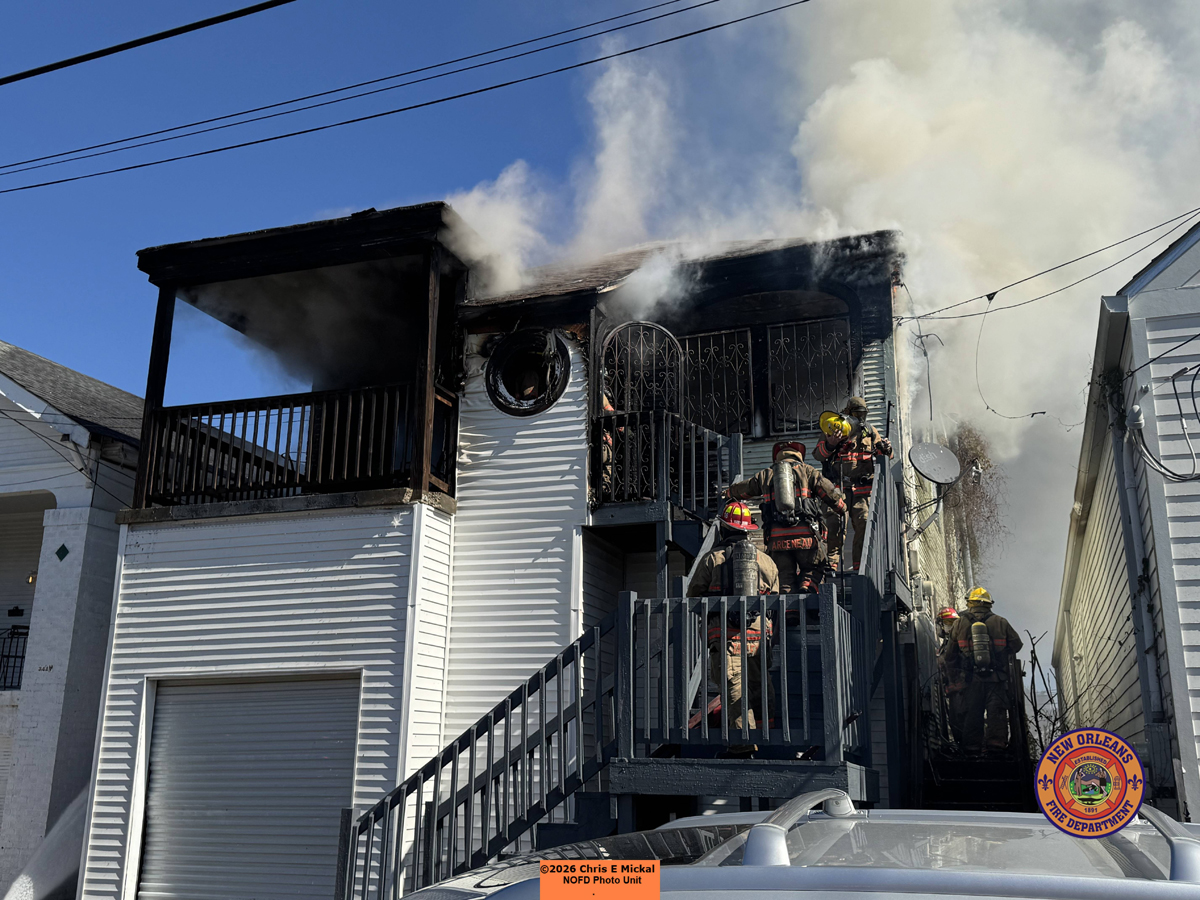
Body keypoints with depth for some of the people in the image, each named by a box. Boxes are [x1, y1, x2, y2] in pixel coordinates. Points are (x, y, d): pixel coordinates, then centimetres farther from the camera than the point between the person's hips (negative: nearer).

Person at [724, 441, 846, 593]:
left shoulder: (765, 475, 17)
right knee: (814, 569, 14)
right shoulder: (807, 470, 11)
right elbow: (830, 493, 6)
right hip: (806, 537, -2)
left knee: (785, 576, 11)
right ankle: (806, 586, -15)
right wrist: (842, 510, 23)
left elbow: (737, 491, 29)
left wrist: (728, 493, 51)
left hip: (777, 539, 2)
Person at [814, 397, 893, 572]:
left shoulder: (869, 432, 15)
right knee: (836, 525, -10)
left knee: (863, 524, -4)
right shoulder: (833, 429, 6)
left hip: (862, 488, 3)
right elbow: (818, 454, -1)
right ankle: (832, 563, -5)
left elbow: (884, 456, 20)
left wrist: (885, 449, -5)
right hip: (838, 487, -3)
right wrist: (829, 444, -22)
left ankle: (861, 565, 4)